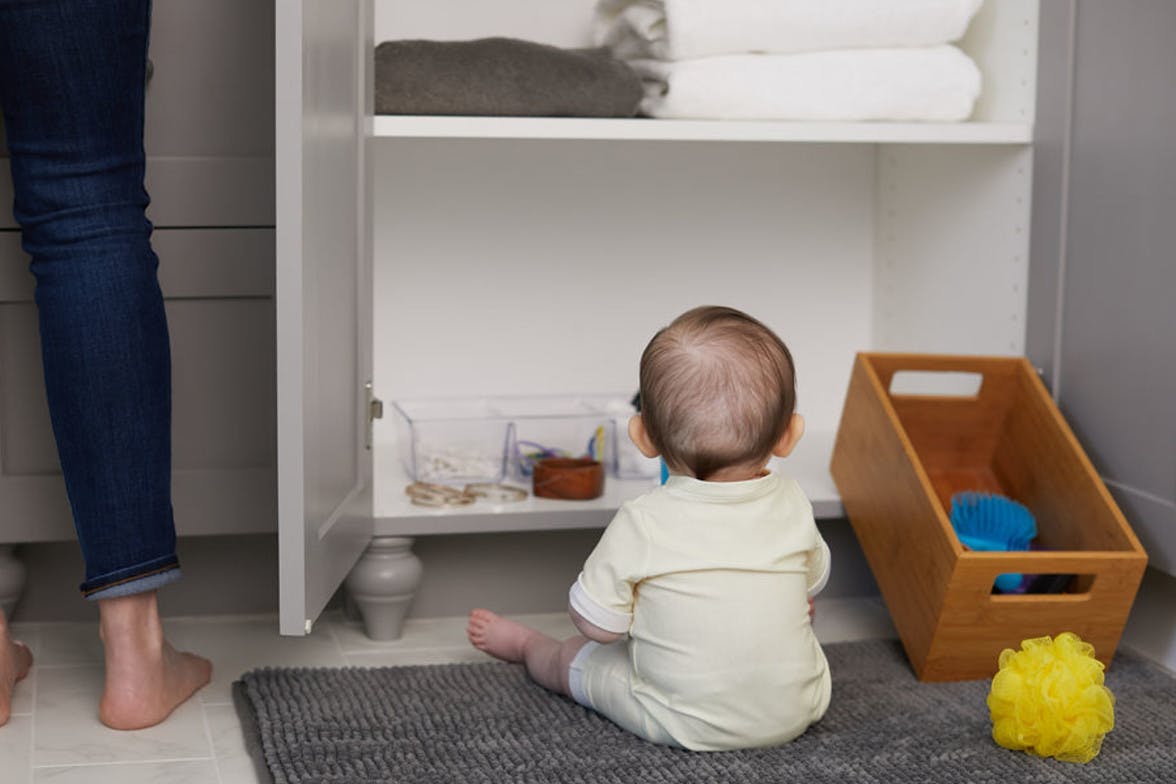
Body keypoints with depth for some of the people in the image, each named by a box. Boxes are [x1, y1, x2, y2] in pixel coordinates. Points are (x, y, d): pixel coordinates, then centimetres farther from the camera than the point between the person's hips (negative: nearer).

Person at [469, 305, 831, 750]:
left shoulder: (641, 525, -25)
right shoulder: (792, 505, -13)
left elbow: (597, 624, -16)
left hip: (686, 725, -2)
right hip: (800, 710, 3)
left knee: (578, 658, 25)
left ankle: (522, 644, 53)